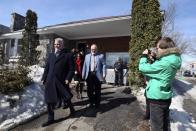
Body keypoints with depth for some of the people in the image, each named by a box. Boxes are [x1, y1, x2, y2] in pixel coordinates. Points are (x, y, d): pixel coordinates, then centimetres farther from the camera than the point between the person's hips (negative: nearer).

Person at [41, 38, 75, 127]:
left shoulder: (68, 55, -3)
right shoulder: (51, 55, 13)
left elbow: (71, 69, -8)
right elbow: (47, 68, 13)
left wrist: (68, 79, -18)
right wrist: (44, 78, 7)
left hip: (61, 82, -4)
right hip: (50, 81, 5)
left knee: (66, 98, 13)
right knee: (49, 100, 11)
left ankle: (72, 109, 43)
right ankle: (50, 119, 30)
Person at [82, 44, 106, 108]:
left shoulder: (101, 56, 4)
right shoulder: (87, 56, 13)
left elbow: (103, 65, -2)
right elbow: (85, 66, 10)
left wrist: (104, 74, -11)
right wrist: (83, 74, 5)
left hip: (97, 75, -2)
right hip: (89, 74, 3)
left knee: (97, 90, 7)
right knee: (89, 90, 10)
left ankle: (97, 103, 23)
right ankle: (91, 102, 26)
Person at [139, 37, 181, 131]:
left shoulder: (164, 63, -26)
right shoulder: (172, 60, 3)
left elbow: (142, 68, -21)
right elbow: (157, 69, 13)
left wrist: (144, 56, -6)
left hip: (157, 98, -9)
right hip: (165, 97, 9)